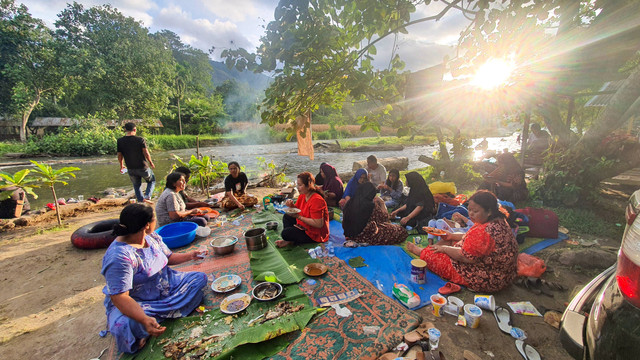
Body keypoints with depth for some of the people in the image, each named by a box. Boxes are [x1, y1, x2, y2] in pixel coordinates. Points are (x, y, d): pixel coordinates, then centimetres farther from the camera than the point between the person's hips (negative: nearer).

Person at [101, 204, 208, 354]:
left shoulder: (153, 237, -3)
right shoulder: (120, 256, -28)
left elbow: (168, 257, 13)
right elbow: (119, 297, -31)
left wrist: (189, 256, -3)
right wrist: (145, 320, -42)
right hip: (134, 302, -8)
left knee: (200, 278, -4)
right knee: (127, 326, -38)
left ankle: (159, 315, -9)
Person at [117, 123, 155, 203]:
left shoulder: (120, 141, -1)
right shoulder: (140, 140, -12)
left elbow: (119, 156, 4)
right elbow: (146, 153, -12)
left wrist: (121, 165, 20)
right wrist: (151, 163, 3)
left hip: (131, 169, 3)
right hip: (142, 167, -3)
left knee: (136, 185, 22)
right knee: (151, 181, 18)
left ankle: (140, 200, 18)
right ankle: (147, 196, -2)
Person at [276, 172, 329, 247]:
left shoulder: (317, 200, -28)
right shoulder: (302, 196, 0)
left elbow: (318, 224, -31)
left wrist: (299, 217, -28)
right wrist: (291, 205, -10)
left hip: (315, 235, -10)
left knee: (285, 233, -23)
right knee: (286, 217, 13)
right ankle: (289, 240, 1)